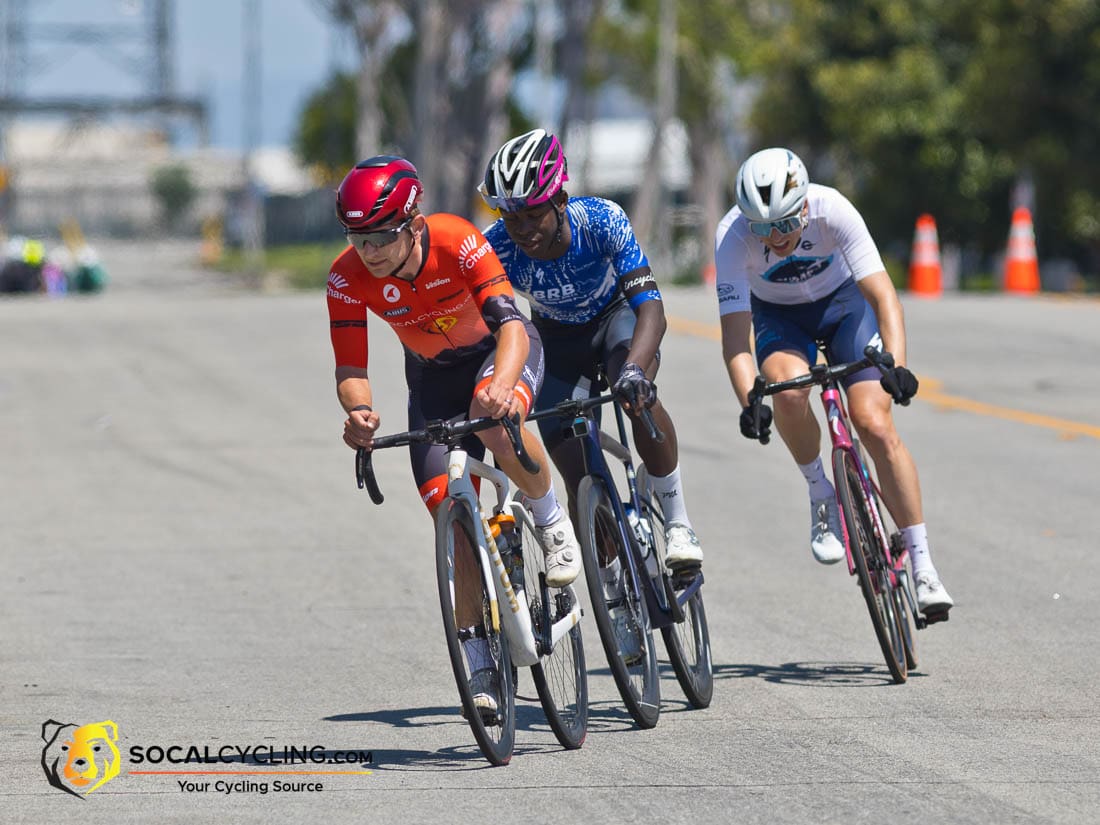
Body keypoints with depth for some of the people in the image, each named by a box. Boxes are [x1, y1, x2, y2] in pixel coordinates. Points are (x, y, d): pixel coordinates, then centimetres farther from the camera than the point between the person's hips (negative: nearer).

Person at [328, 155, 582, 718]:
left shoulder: (456, 242, -34)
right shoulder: (348, 277, -25)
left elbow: (511, 324, -42)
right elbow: (350, 369, -22)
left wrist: (500, 385, -62)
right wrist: (359, 412, -45)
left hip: (501, 350, -4)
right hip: (434, 375, 4)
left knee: (496, 422, -39)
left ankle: (552, 523, -10)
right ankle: (481, 667, 3)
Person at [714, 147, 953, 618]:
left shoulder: (833, 211, -32)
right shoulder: (732, 236, -30)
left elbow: (883, 296, -35)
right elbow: (735, 333, -33)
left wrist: (896, 367, -50)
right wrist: (748, 402, -48)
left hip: (842, 301, 0)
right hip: (778, 315, 1)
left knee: (875, 425, -17)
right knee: (790, 392, -33)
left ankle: (923, 566, -10)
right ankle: (821, 493, -6)